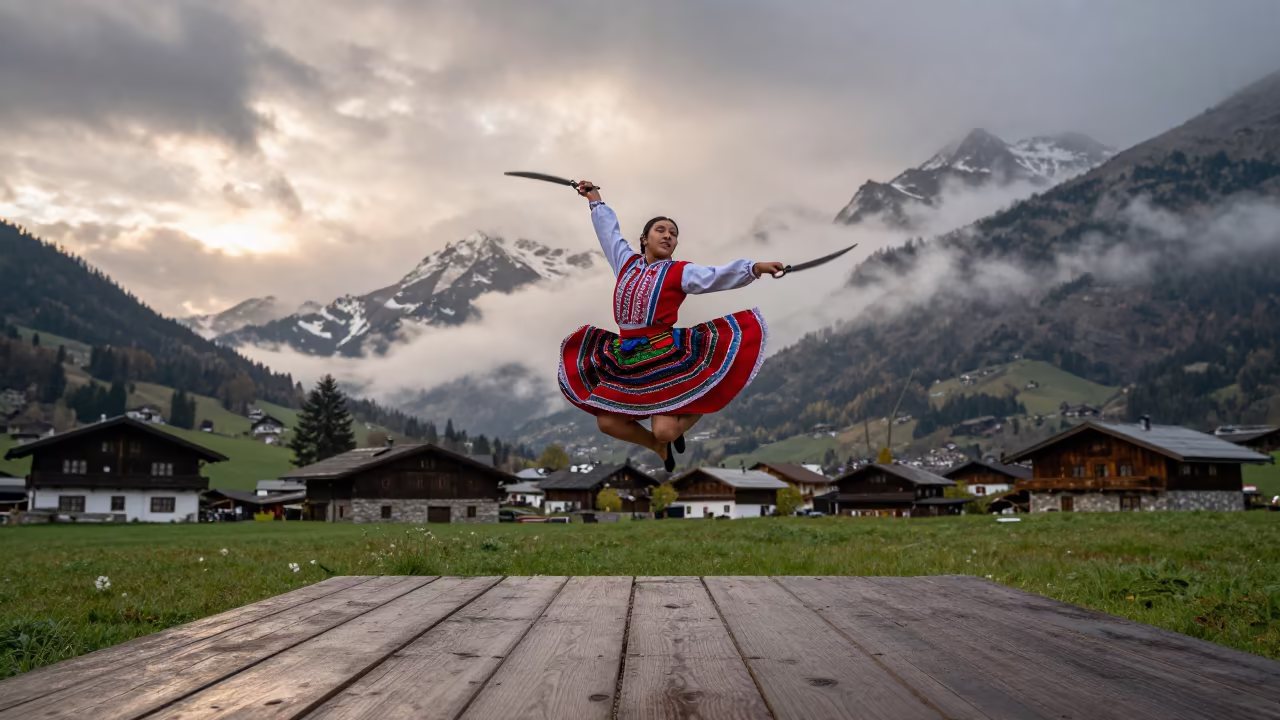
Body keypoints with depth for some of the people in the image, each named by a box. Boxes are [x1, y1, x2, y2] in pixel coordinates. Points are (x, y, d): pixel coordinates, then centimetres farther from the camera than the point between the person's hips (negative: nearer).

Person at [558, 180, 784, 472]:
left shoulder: (681, 271, 2)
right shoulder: (626, 262, 14)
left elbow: (718, 275, -12)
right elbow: (609, 231, 30)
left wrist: (755, 268, -27)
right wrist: (594, 199, 41)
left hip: (665, 357, -5)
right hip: (625, 358, 5)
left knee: (664, 430, -17)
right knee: (606, 423, 2)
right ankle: (660, 446, 30)